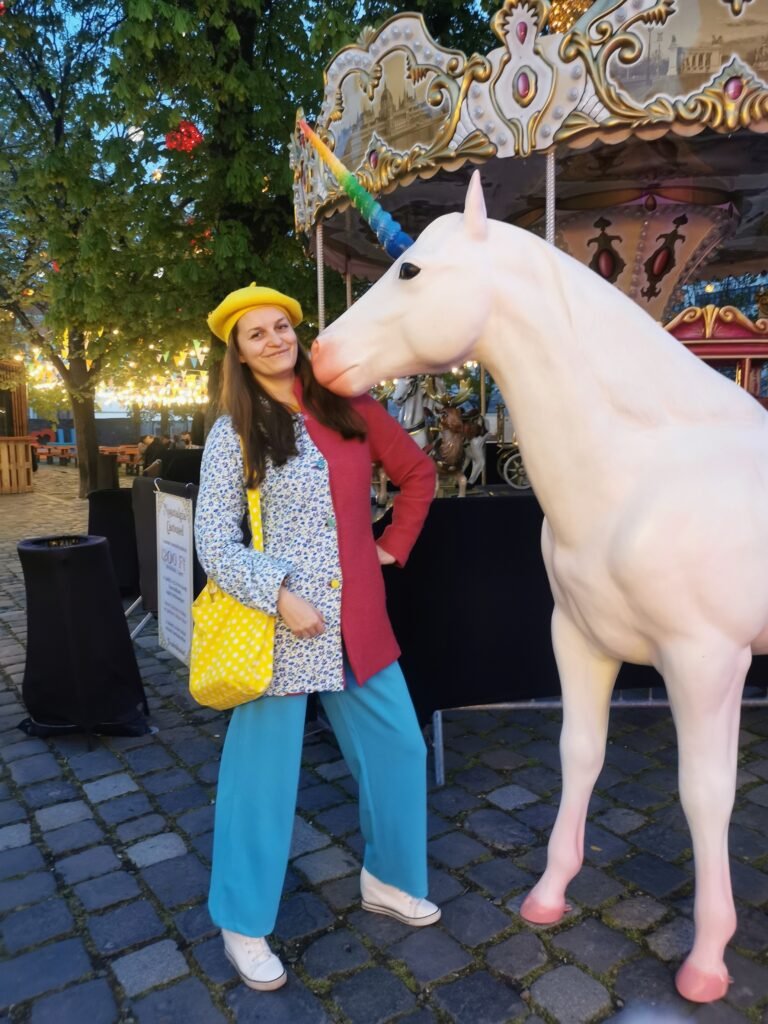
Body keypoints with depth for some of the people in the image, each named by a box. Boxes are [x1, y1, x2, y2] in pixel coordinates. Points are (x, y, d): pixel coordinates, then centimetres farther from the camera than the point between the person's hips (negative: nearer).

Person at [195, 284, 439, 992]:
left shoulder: (349, 408, 5)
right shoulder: (233, 434, -2)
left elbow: (418, 473, 15)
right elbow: (215, 542, -6)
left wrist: (393, 547, 8)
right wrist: (278, 596, -18)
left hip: (358, 621, 4)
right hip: (278, 622, -4)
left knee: (399, 747, 13)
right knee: (264, 769, 5)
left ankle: (386, 879, 38)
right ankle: (244, 926, 28)